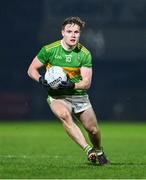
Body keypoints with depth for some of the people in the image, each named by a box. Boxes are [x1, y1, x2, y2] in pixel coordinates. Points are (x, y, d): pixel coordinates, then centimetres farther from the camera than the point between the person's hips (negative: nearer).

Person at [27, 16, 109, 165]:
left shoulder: (85, 54, -6)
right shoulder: (49, 50, -10)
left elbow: (87, 83, -9)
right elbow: (31, 69, 0)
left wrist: (72, 85, -28)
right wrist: (41, 79, -21)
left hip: (79, 95, 2)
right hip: (57, 97, -2)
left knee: (93, 129, 1)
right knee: (64, 115, -34)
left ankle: (99, 152, 35)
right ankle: (88, 150, -38)